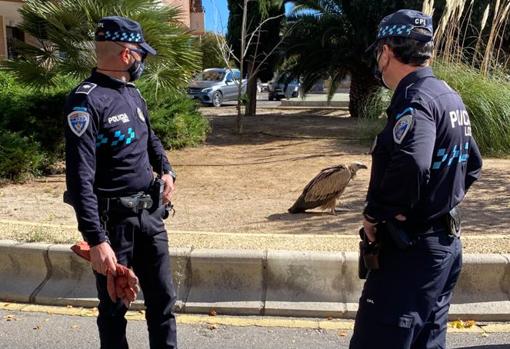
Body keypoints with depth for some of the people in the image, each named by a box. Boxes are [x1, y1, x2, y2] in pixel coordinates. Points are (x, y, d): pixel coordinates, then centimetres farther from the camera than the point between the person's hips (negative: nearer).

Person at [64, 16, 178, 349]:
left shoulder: (133, 93, 9)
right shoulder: (86, 101, -17)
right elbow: (80, 178, -23)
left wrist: (166, 171, 7)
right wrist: (97, 240, -28)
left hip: (150, 213, 7)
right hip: (114, 220, -7)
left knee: (163, 298, 15)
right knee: (114, 306, 11)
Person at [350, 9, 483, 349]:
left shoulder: (414, 98, -18)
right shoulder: (450, 96, 12)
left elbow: (409, 167, -35)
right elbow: (472, 164, 22)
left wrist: (374, 213, -20)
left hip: (412, 248, -10)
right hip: (446, 242, 10)